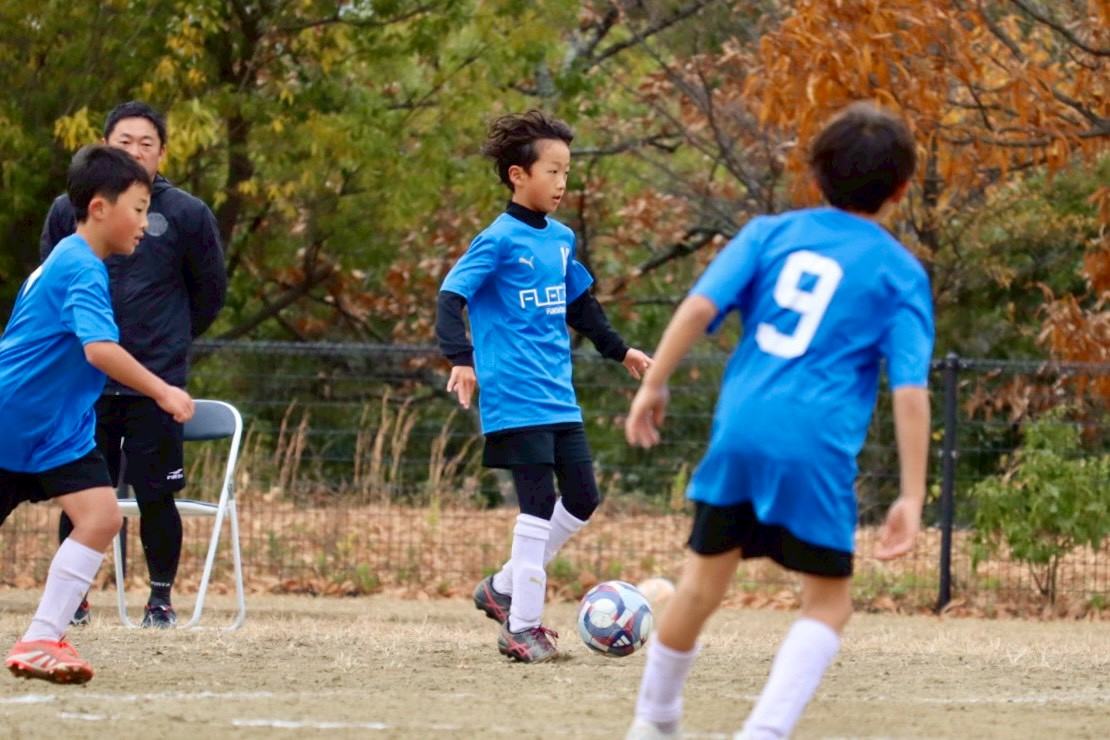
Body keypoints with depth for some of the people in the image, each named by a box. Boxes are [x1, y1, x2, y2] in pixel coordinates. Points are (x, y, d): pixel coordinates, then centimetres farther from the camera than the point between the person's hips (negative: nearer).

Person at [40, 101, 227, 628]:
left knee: (156, 496, 0)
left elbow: (211, 292, 12)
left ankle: (161, 599, 13)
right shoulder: (69, 210, 4)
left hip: (157, 385, -1)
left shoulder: (187, 215, 0)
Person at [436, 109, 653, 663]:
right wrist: (461, 358, -30)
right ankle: (523, 627, -1)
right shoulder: (499, 240, -9)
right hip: (516, 400, -8)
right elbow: (451, 297, -16)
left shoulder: (562, 239, 13)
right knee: (540, 506, -8)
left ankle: (504, 588, 23)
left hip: (560, 399, 8)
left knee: (582, 500, 8)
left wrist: (619, 350, 35)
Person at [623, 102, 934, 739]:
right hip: (819, 447, -3)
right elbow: (911, 391, -3)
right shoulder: (901, 273, 5)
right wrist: (912, 498, -3)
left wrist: (654, 384, 5)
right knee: (829, 603, 9)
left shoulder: (772, 233, 11)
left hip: (741, 428, 3)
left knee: (706, 577, 21)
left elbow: (701, 305, -2)